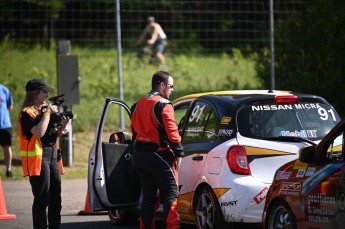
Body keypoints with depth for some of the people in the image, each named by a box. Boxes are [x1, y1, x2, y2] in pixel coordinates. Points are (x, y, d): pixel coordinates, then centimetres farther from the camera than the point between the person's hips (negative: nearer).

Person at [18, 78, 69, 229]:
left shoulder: (45, 109, 14)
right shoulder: (27, 113, -10)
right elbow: (39, 132, -24)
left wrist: (62, 126, 1)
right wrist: (47, 113, -15)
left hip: (52, 154, 8)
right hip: (37, 156, -8)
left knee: (55, 197, 11)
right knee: (42, 198, -8)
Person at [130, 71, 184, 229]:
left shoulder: (138, 105, 13)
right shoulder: (164, 105, -12)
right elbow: (172, 132, -16)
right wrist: (179, 153, -8)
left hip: (140, 156, 7)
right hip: (160, 156, -7)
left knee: (148, 196, 12)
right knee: (170, 195, -4)